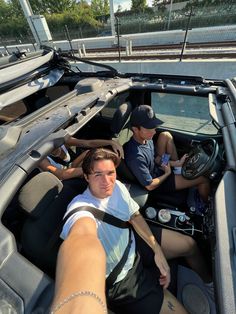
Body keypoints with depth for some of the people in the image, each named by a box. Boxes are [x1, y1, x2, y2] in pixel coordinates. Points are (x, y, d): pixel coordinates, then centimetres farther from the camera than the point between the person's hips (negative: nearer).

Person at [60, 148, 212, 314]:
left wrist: (157, 250, -6)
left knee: (190, 245, 13)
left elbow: (135, 216, -2)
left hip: (134, 245, 6)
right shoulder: (81, 208, -33)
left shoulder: (117, 186, -13)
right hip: (120, 279, -5)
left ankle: (209, 282, 47)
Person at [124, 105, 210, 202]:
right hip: (157, 183, -7)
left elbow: (156, 158, 3)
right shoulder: (136, 156, -38)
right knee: (203, 179, -3)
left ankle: (178, 168, 9)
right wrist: (167, 173, -12)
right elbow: (150, 186, -26)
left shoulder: (146, 137, -14)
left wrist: (176, 163, -6)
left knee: (165, 135, -5)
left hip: (158, 168, 7)